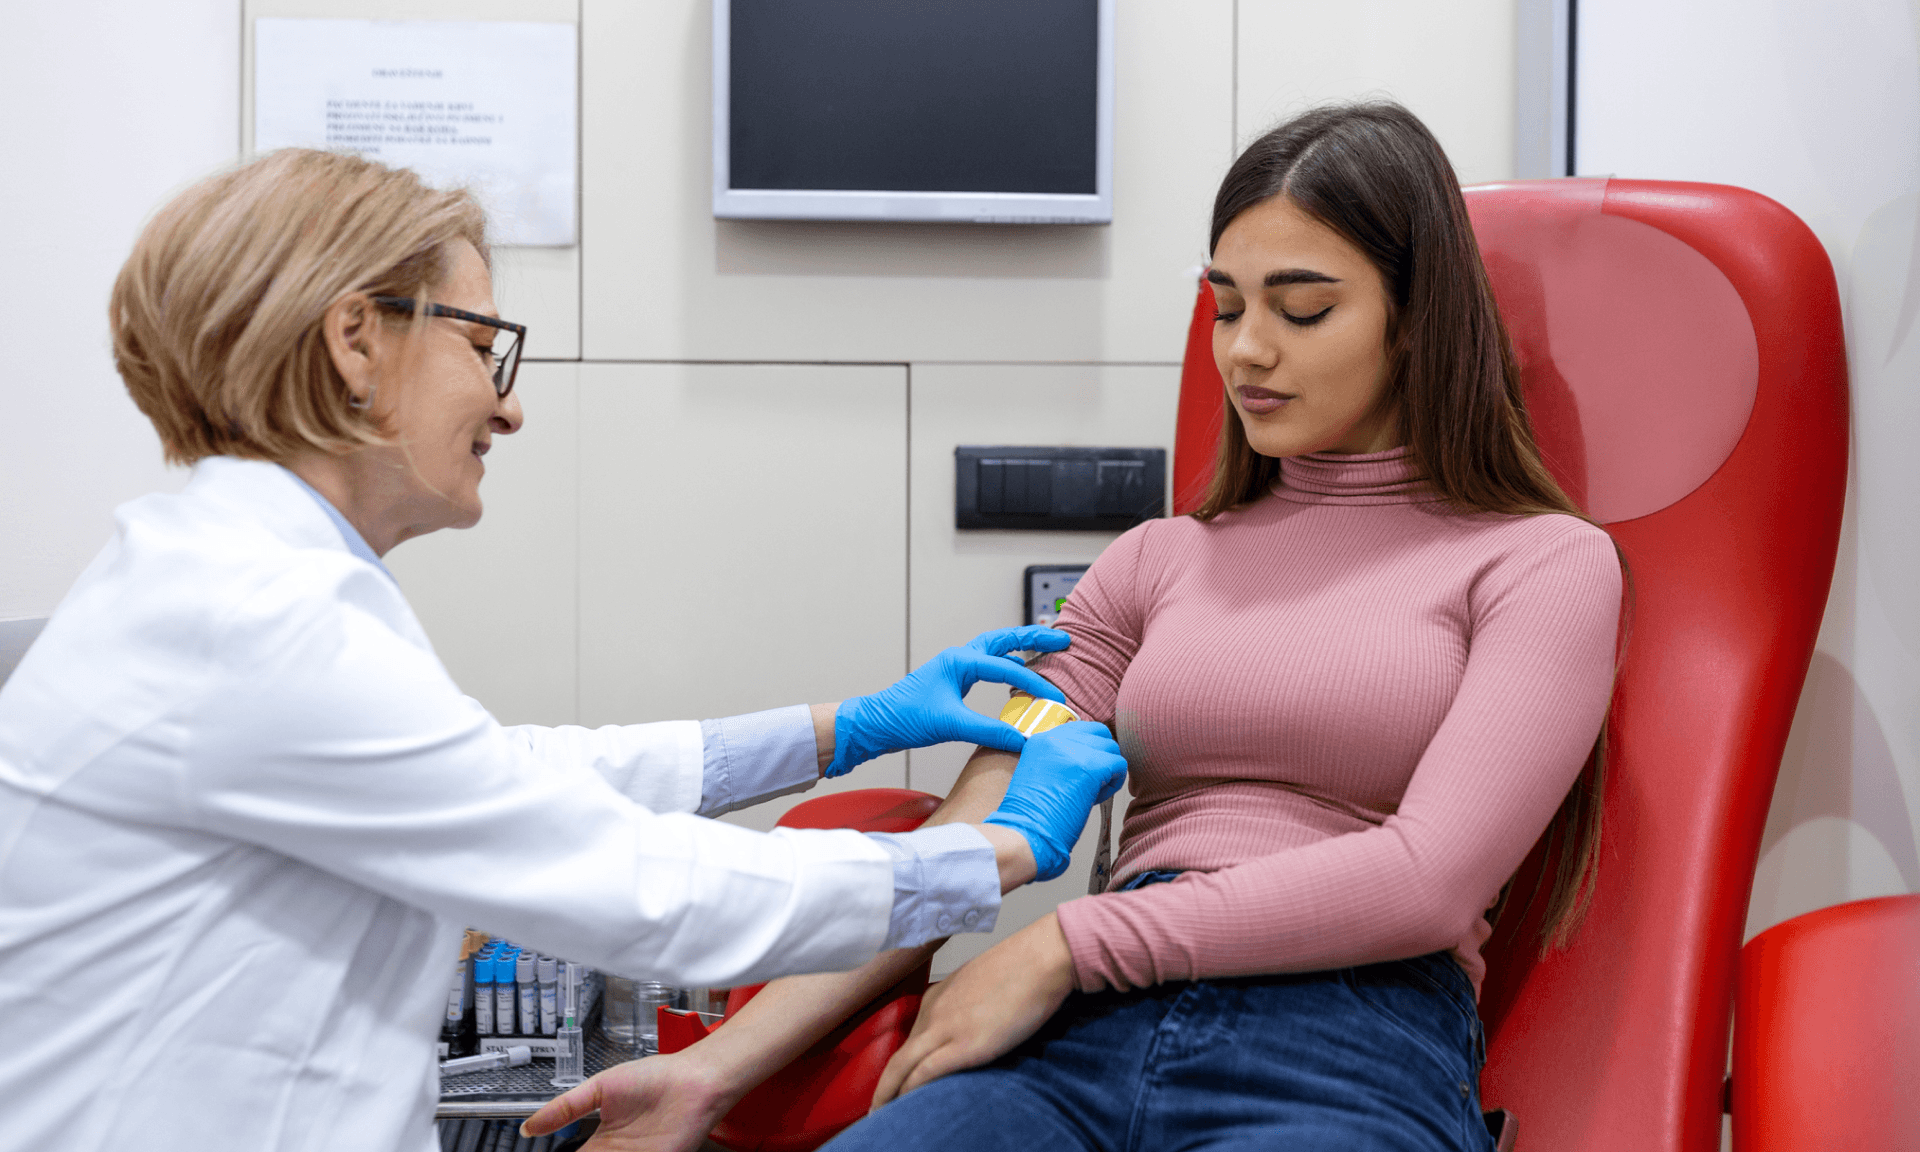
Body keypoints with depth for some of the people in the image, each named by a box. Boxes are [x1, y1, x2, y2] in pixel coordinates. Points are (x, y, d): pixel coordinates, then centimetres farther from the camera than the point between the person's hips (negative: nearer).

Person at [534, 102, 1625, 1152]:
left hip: (1351, 1056, -3)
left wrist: (1070, 944, -7)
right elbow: (969, 846, 10)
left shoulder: (1543, 561, 8)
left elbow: (1429, 877, -5)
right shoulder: (1157, 562, 19)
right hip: (1091, 1042, 3)